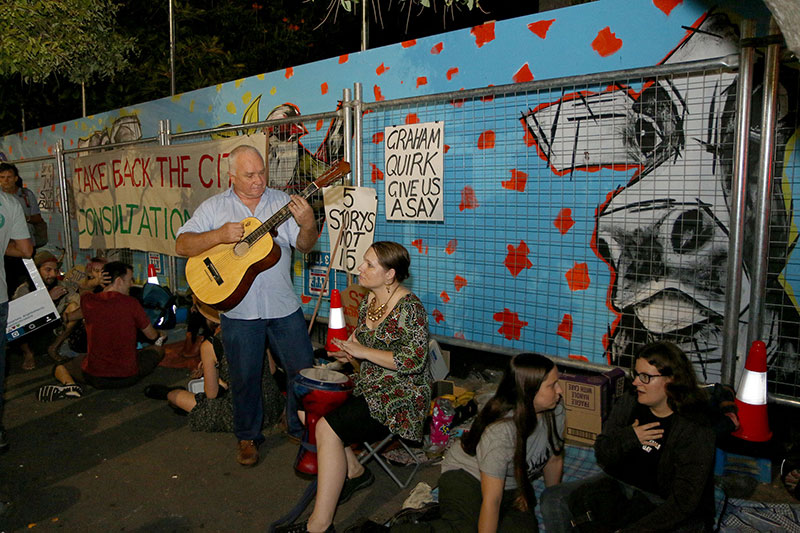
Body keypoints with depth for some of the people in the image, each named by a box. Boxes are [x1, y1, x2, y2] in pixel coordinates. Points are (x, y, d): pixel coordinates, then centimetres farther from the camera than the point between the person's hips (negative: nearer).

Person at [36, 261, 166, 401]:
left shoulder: (87, 300, -6)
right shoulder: (131, 303, -12)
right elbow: (152, 335, 2)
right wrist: (160, 338, 25)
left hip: (95, 377, 0)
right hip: (129, 377, 1)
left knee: (59, 367, 24)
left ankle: (69, 384, -3)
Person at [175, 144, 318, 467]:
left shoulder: (282, 203, 3)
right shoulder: (214, 207, 3)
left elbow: (304, 246, 0)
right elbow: (182, 246, -3)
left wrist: (308, 225, -22)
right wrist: (220, 236, -19)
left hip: (284, 307, 1)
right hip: (238, 310, -1)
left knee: (304, 370, 7)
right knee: (245, 378, 12)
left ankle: (301, 429, 31)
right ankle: (248, 437, 33)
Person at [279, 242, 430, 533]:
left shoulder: (409, 308, -17)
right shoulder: (368, 301, 8)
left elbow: (414, 361, -25)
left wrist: (363, 351, -20)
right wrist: (347, 353, -3)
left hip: (400, 396, -9)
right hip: (368, 388, 9)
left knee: (327, 427, -23)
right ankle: (354, 471, 13)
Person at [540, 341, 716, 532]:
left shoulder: (695, 430, -19)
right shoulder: (628, 402, -4)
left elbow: (683, 502, -20)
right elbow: (602, 458, 2)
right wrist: (627, 438, -19)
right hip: (620, 485, 5)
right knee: (553, 499, -11)